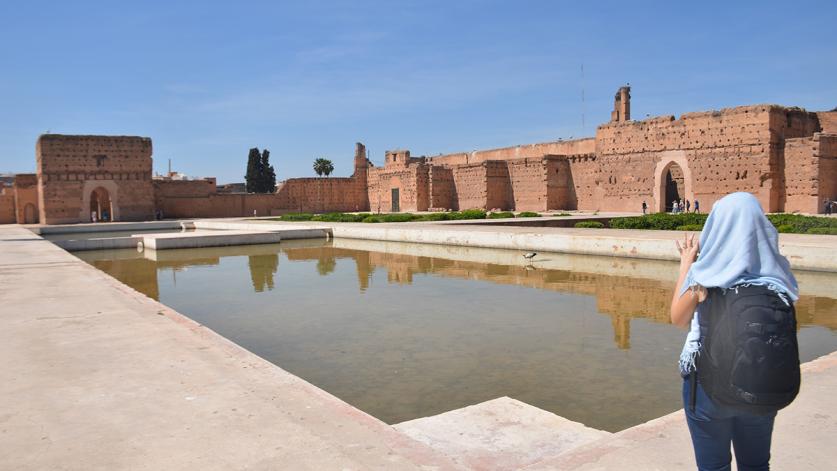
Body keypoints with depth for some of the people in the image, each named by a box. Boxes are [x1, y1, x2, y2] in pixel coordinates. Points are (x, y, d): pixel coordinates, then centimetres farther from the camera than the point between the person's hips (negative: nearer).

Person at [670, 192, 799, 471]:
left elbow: (677, 319, -1)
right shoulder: (775, 275, -8)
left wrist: (686, 265, 4)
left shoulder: (704, 276, -18)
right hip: (763, 390, 3)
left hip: (709, 386, -3)